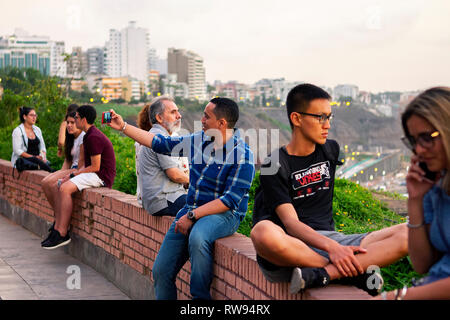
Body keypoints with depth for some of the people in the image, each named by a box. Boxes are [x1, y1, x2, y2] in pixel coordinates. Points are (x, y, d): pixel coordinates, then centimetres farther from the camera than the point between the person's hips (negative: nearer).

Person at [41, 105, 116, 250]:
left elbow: (95, 167, -19)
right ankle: (57, 229, 0)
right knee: (59, 187, 4)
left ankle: (62, 234, -20)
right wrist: (76, 172, 3)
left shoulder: (94, 137, -17)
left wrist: (75, 174, -9)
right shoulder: (90, 135, 17)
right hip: (93, 174, 11)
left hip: (101, 177, -11)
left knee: (65, 188, -24)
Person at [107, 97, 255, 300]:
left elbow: (230, 200, -18)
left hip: (224, 214, -7)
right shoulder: (199, 140, 7)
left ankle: (200, 297, -25)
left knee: (197, 237, -39)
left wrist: (192, 216, -21)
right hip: (191, 211, 7)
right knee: (161, 271, -2)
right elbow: (161, 143, 16)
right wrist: (123, 127, 15)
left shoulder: (242, 155, -14)